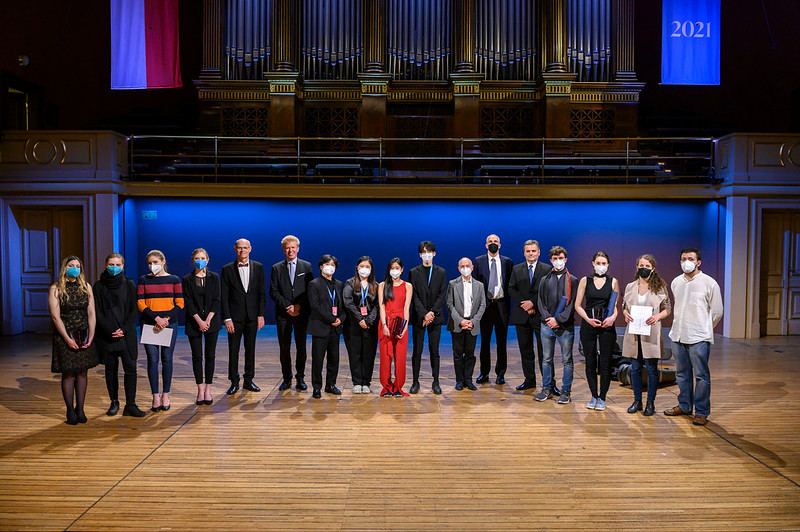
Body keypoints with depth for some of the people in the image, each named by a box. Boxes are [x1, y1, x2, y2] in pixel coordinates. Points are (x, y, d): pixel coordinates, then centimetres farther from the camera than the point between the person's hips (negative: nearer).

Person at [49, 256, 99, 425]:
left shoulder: (86, 287, 8)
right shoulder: (55, 289, -2)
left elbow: (91, 314, 5)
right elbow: (56, 317, -7)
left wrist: (91, 336, -4)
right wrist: (68, 339, -13)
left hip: (84, 337, 3)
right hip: (64, 337, -3)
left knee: (82, 372, 5)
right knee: (68, 373, 0)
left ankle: (80, 409, 14)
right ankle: (70, 411, 10)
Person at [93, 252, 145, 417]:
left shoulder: (129, 285, 3)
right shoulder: (99, 286, 3)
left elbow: (133, 310, 2)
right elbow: (97, 312, 0)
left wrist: (124, 329, -10)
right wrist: (111, 330, -11)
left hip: (126, 334, 0)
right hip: (106, 335, 1)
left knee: (130, 368, -6)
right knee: (111, 368, 7)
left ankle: (130, 405, -1)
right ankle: (114, 402, 18)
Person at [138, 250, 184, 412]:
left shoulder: (174, 280, 5)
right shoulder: (143, 280, 7)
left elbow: (180, 303, 1)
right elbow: (140, 303, 0)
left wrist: (166, 319, -11)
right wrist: (157, 318, -13)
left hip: (169, 324, 0)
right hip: (149, 324, 1)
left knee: (167, 359, 3)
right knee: (152, 359, 0)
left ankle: (165, 395, 13)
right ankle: (155, 397, 6)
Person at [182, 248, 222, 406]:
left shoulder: (214, 277, 5)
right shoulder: (187, 279, 2)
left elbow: (216, 301, 1)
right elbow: (188, 303, -3)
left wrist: (208, 320, -10)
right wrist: (200, 321, -12)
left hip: (212, 321, 1)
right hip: (194, 323, -1)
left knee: (210, 355, 1)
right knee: (197, 356, 1)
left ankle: (208, 389, 8)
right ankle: (200, 390, 8)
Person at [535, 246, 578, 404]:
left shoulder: (572, 280, 3)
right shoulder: (545, 280, 11)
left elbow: (573, 304, -4)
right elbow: (541, 302, 8)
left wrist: (558, 319, -13)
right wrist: (548, 318, -7)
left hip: (565, 327, -3)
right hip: (547, 325, 3)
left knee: (567, 360, 3)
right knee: (547, 359, 9)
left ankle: (566, 391, 12)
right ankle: (547, 389, 19)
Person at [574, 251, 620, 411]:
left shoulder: (613, 282, 5)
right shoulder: (585, 280, 5)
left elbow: (617, 305, 5)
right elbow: (577, 305, 3)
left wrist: (613, 317, -15)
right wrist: (588, 319, -11)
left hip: (607, 326, 0)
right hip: (588, 325, 1)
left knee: (605, 363, 0)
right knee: (590, 362, 5)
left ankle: (602, 398, 12)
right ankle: (594, 396, 17)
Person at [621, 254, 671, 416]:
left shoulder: (660, 287, 0)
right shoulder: (630, 287, 8)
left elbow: (668, 308, 3)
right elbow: (624, 306, 15)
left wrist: (657, 317, -16)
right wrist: (626, 315, -7)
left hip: (651, 334, -3)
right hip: (634, 333, 3)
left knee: (652, 369, 2)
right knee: (635, 368, 7)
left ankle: (650, 403, 13)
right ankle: (637, 401, 19)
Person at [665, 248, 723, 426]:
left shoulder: (709, 283, -5)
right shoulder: (676, 282, 10)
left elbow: (717, 312, 2)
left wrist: (704, 328, 9)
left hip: (699, 338, -5)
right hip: (678, 336, 5)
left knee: (701, 376, -1)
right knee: (683, 373, 14)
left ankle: (701, 412, 8)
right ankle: (684, 406, 26)